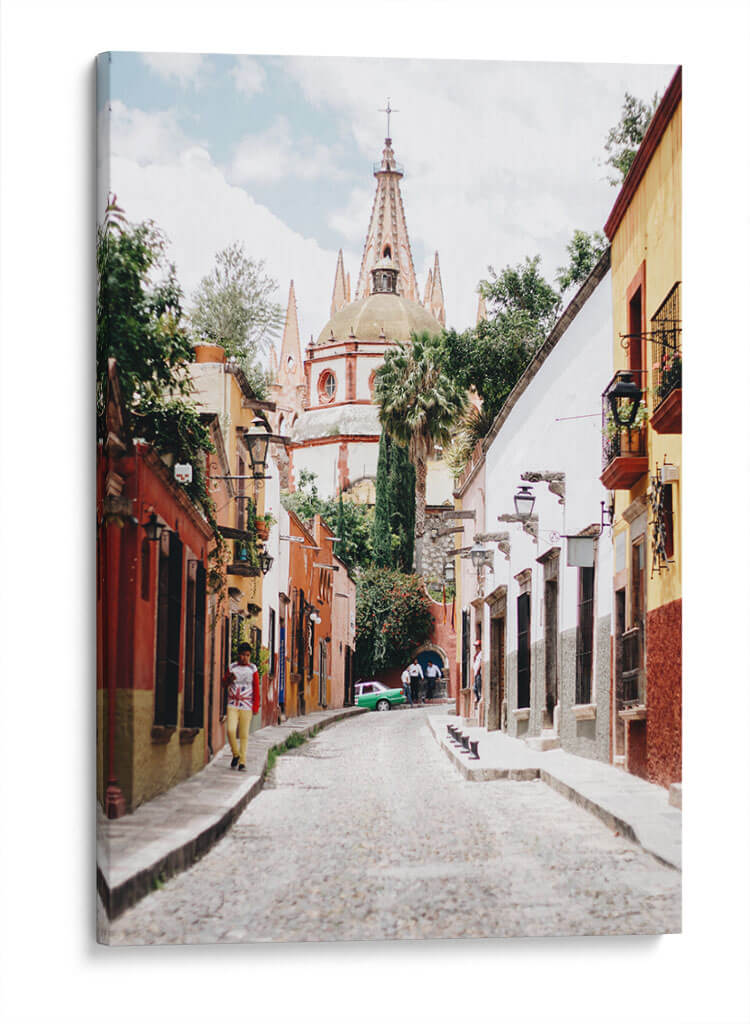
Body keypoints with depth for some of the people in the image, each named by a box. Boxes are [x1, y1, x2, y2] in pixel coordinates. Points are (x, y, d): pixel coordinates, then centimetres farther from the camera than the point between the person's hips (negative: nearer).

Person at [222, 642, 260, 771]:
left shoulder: (252, 669, 1)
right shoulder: (232, 667, 6)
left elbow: (256, 688, 3)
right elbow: (224, 683, 15)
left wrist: (256, 706, -1)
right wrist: (229, 679, -8)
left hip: (246, 706, -1)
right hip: (232, 704, 1)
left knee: (244, 735, -1)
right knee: (230, 730, -14)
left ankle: (242, 762, 5)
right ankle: (235, 754, 9)